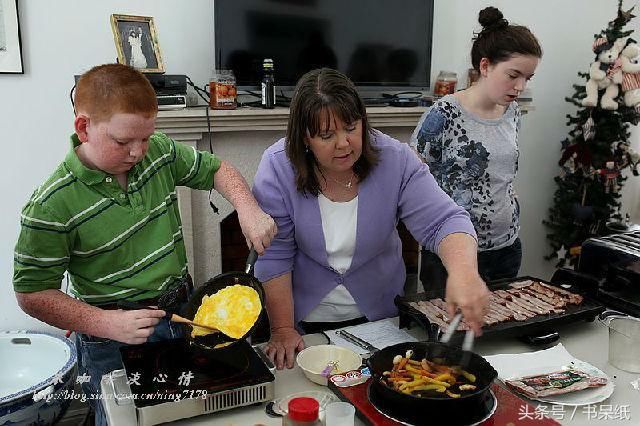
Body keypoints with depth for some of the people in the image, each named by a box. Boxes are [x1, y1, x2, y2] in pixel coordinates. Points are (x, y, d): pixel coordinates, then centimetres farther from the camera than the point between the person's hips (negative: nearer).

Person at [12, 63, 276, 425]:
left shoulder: (160, 152, -8)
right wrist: (108, 324, -26)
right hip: (116, 342, -5)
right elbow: (32, 294, -16)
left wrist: (248, 208, -12)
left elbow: (216, 169, 7)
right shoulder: (52, 207, -23)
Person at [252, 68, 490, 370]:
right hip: (306, 319, -1)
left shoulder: (395, 160, -18)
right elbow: (273, 255, -17)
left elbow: (443, 222, -23)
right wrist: (283, 330, -15)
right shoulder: (278, 166, -20)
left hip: (378, 315, 2)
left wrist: (464, 271, -44)